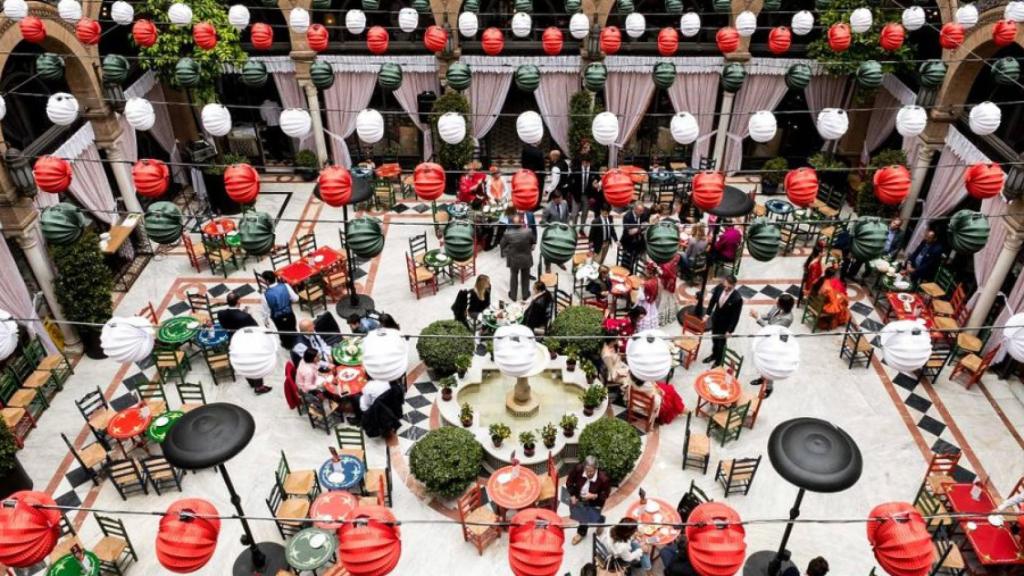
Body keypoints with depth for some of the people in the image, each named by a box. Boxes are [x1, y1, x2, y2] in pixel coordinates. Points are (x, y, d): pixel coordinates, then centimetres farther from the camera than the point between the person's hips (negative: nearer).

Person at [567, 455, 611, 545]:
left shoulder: (603, 478, -35)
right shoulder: (578, 469, -30)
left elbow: (605, 494, -18)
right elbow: (569, 481, -10)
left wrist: (594, 496, -32)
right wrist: (572, 495, -12)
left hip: (594, 502, -3)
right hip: (578, 498, 3)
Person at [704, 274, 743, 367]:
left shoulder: (737, 299, -34)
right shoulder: (720, 287, -22)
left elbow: (735, 317, -22)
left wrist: (729, 330, -16)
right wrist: (708, 313, -2)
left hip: (725, 324, -5)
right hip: (715, 318, 5)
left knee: (721, 342, 16)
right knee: (714, 338, 27)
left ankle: (719, 361, 41)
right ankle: (714, 355, 54)